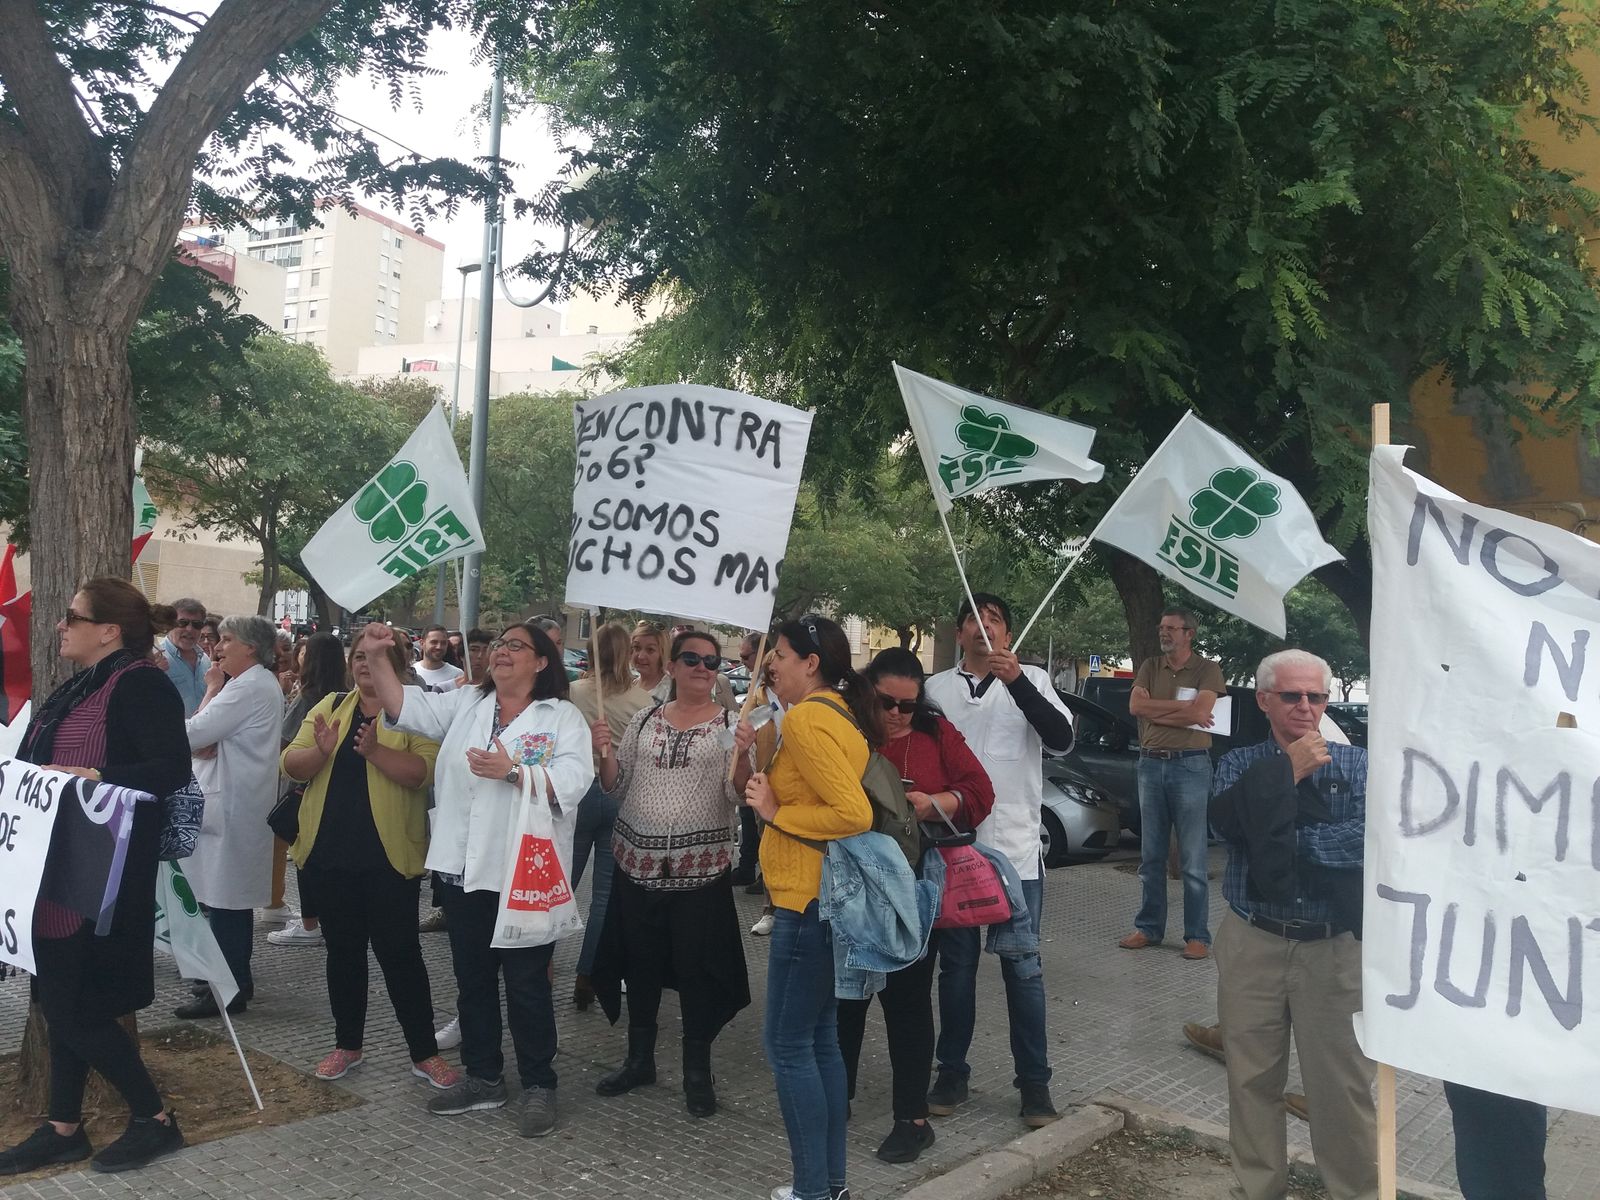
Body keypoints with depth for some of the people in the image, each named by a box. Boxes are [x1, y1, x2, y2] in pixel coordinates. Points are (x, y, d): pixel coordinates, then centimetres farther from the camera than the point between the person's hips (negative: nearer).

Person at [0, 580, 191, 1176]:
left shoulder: (139, 683, -15)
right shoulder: (80, 685, 14)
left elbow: (172, 767, -24)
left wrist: (97, 778, -32)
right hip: (60, 868, 9)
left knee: (76, 1006, -3)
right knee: (61, 1001, 15)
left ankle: (155, 1119, 12)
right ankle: (63, 1129, 28)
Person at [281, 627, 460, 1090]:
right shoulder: (329, 706, 8)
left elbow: (423, 772, -18)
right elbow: (292, 765, 1)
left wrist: (374, 750, -31)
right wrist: (323, 750, -19)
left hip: (389, 856, -4)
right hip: (329, 852, 5)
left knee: (399, 952, 0)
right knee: (343, 949, 16)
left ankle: (425, 1052, 11)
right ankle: (347, 1045, 30)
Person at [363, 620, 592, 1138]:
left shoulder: (563, 717, -4)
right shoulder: (465, 704, 11)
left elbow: (573, 781, -16)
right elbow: (405, 707, 1)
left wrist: (512, 771, -26)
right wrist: (378, 658, -11)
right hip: (464, 869, 5)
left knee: (526, 984, 4)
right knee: (472, 979, 16)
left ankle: (538, 1086, 19)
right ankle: (483, 1077, 32)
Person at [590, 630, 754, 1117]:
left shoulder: (731, 724, -2)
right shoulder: (643, 720, 7)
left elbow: (739, 793, -9)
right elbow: (616, 787, 9)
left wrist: (741, 755, -26)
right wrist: (605, 752, -9)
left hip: (701, 865, -3)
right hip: (638, 860, 3)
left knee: (696, 967, 4)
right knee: (641, 962, 14)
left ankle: (697, 1071, 20)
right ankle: (639, 1058, 31)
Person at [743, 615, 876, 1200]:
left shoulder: (807, 718, -18)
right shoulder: (842, 713, 12)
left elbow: (854, 814, -26)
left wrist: (775, 813, -16)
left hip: (809, 901, -10)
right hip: (829, 896, 10)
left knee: (788, 1044, 0)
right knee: (820, 1038, 16)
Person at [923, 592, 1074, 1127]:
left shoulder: (1031, 681, 1)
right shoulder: (936, 689, 5)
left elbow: (1061, 739, -15)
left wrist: (1016, 679, -25)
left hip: (1016, 850, -1)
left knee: (1023, 968, 5)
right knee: (956, 966, 11)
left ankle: (1034, 1082, 17)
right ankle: (952, 1073, 24)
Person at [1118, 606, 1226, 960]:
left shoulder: (1207, 669, -1)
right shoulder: (1150, 667, 11)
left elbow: (1200, 712, -15)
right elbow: (1136, 705, -3)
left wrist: (1155, 711, -8)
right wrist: (1182, 707, -10)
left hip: (1190, 765, -4)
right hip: (1151, 764, 5)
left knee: (1193, 858, -2)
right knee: (1150, 855, 10)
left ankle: (1198, 936, 4)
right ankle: (1149, 928, 18)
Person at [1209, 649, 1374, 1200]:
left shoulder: (1355, 764, 3)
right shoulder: (1239, 763, 6)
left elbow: (1363, 838, -14)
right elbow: (1227, 820, -15)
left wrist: (1277, 842, -13)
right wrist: (1288, 771, -14)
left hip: (1333, 946, -1)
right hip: (1251, 943, 1)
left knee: (1342, 1083, 5)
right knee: (1252, 1077, 11)